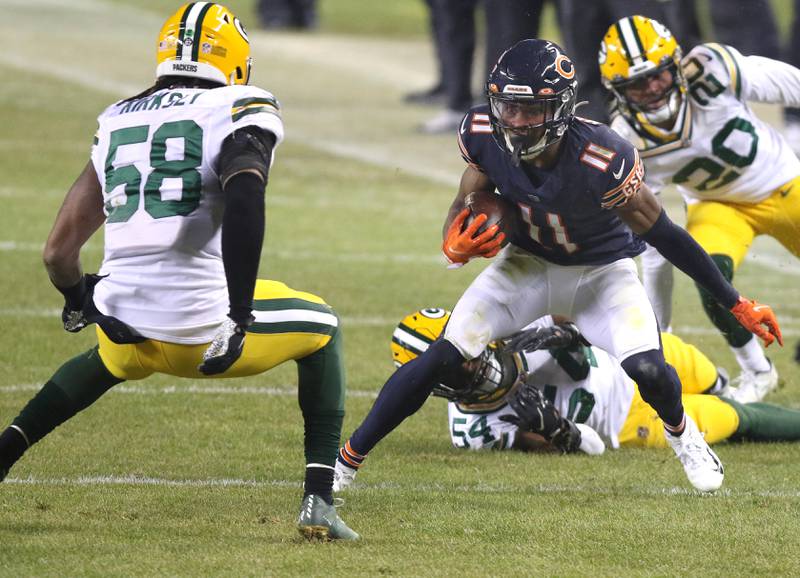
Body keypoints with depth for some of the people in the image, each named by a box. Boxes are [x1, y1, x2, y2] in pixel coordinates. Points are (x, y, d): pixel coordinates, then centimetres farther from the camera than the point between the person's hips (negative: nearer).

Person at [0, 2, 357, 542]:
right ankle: (319, 502, 14)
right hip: (200, 324, -5)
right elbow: (243, 197, -24)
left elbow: (59, 251, 17)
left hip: (123, 321, 5)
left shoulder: (117, 122, 16)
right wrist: (239, 318, -20)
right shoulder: (243, 112, -1)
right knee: (321, 328, 25)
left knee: (109, 360, 42)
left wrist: (78, 300, 38)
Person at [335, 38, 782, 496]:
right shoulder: (485, 136, -24)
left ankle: (681, 432, 15)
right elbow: (464, 209, -7)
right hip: (527, 264, 2)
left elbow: (663, 235, -24)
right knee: (442, 358, -13)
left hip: (601, 271, -2)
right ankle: (348, 458, 0)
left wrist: (737, 304, -18)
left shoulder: (602, 160, -36)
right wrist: (457, 245, -32)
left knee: (647, 369, -22)